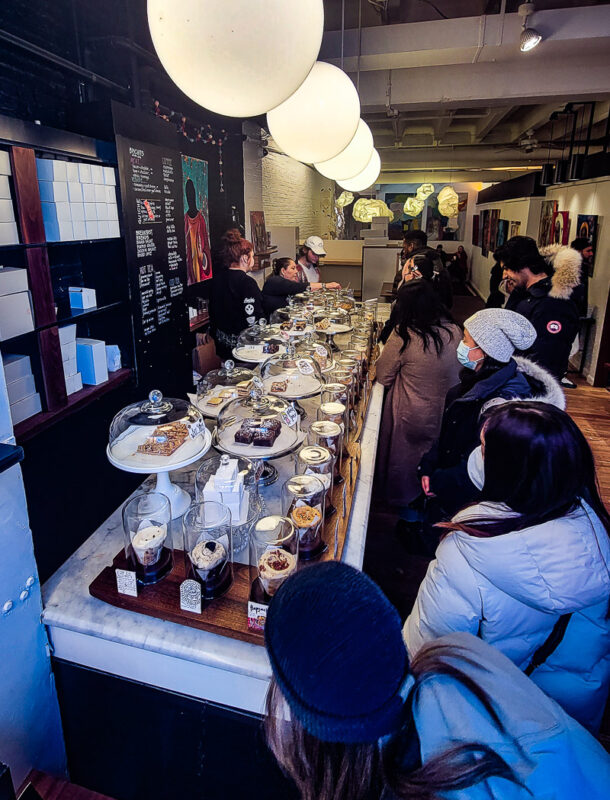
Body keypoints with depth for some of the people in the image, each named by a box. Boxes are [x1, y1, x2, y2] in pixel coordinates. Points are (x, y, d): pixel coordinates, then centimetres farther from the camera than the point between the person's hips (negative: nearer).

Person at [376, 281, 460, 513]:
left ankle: (405, 504, 42)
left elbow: (383, 376, -14)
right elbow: (460, 371, 6)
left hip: (411, 420, -4)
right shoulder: (454, 331, -10)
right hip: (446, 419, 4)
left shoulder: (403, 335, -23)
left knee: (404, 464, 21)